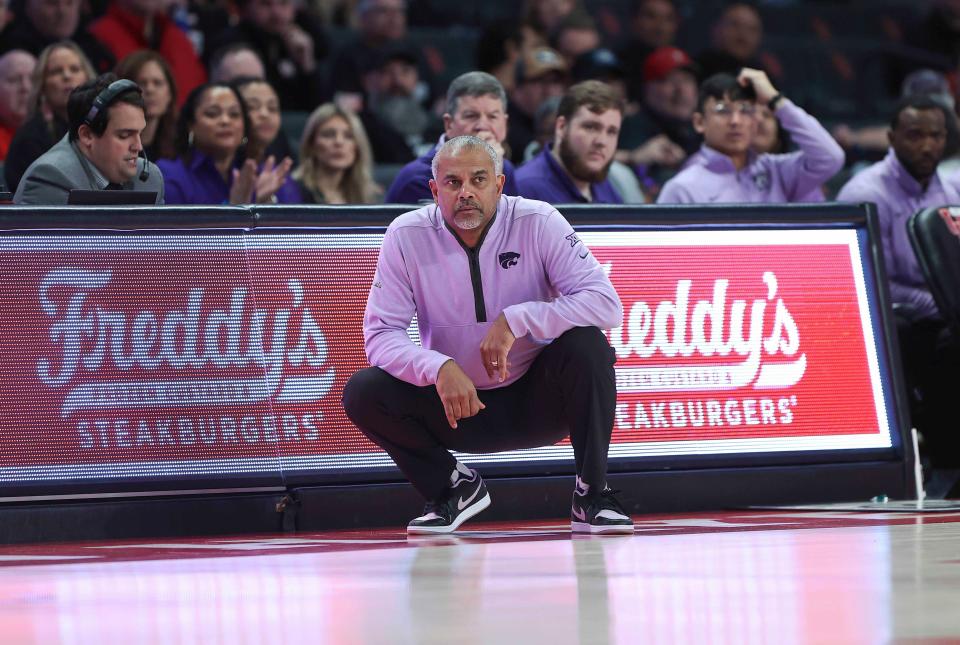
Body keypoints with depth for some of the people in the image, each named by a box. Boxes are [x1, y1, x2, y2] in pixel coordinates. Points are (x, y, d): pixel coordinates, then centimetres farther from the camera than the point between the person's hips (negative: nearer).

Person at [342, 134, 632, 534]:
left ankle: (591, 496, -13)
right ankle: (454, 486, 5)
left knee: (586, 346, -30)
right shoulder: (407, 236, -10)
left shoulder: (538, 223, -14)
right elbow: (380, 334, -13)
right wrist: (439, 368, -33)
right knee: (361, 394, -21)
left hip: (537, 403, -1)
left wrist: (516, 321, -32)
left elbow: (606, 304, -21)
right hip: (458, 401, 1)